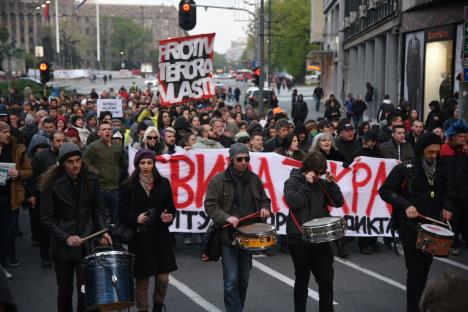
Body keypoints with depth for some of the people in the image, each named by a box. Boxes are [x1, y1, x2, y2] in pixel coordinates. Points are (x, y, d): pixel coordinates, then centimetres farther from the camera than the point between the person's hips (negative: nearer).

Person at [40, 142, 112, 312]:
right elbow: (47, 218, -7)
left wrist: (102, 231, -5)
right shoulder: (52, 184, -9)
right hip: (63, 246, -1)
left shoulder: (91, 180, 0)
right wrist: (66, 237, -18)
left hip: (87, 244, 1)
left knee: (86, 291, -3)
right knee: (65, 291, 11)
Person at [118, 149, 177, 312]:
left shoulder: (163, 183, 6)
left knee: (163, 278, 1)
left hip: (160, 237, 2)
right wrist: (135, 218, -20)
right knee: (142, 280, 2)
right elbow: (122, 214, -2)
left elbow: (171, 208, 10)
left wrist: (168, 217, -11)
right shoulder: (127, 186, -1)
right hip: (139, 238, -2)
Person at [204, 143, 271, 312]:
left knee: (243, 278, 14)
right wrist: (226, 217, -26)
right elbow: (210, 205, -11)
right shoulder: (218, 180, -7)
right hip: (227, 235, -4)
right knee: (232, 279, -8)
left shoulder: (254, 179, 7)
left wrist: (264, 208, -5)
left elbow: (264, 199, 18)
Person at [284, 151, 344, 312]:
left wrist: (331, 183, -7)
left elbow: (338, 202, 4)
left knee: (326, 280, 2)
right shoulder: (292, 182, -3)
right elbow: (294, 202, -20)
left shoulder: (321, 183, 7)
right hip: (299, 240, -3)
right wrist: (307, 184, -17)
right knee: (302, 281, 9)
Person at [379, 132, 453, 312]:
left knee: (425, 269, 13)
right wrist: (406, 205, -21)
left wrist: (441, 210, 7)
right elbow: (384, 191, -11)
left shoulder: (437, 170, 10)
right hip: (410, 226, -6)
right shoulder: (404, 169, -10)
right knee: (416, 270, -6)